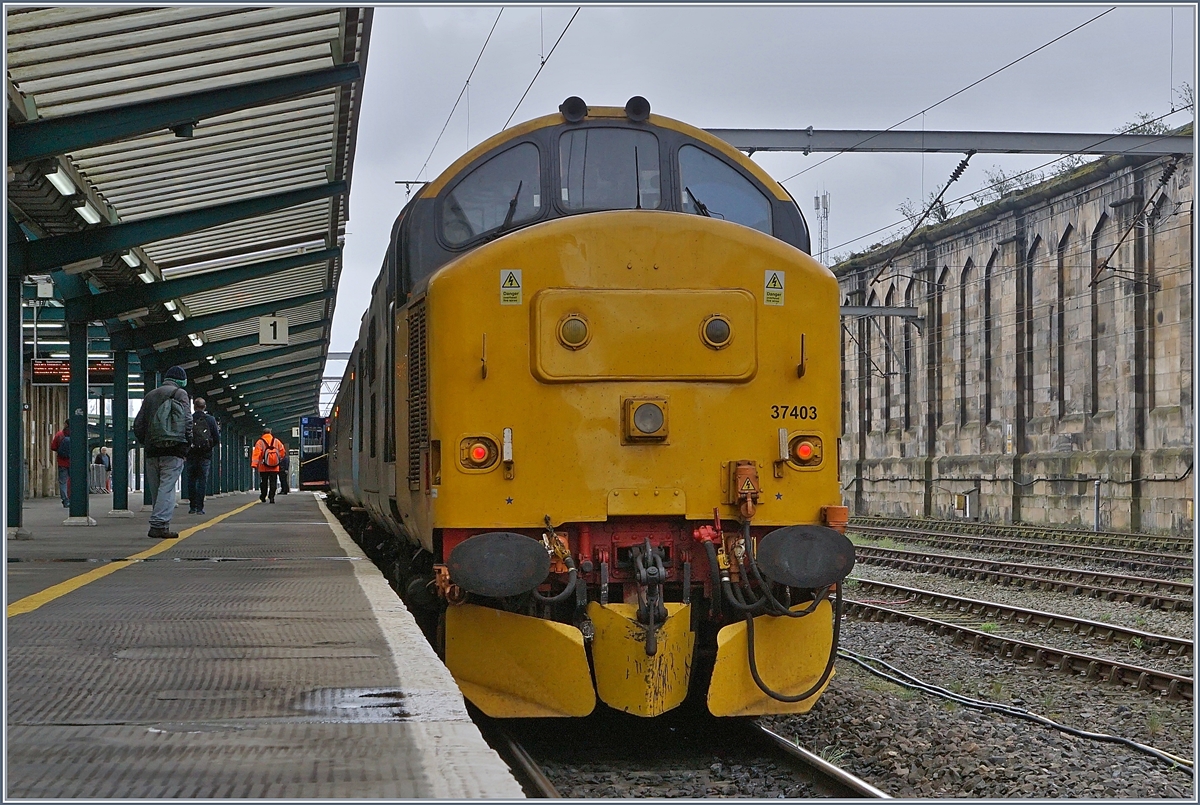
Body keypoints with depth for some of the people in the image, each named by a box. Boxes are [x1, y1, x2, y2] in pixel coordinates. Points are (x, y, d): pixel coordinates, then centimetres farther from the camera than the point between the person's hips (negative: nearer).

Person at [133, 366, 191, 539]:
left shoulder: (150, 396, 19)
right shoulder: (180, 394, 1)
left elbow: (138, 424, 17)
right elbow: (186, 421, -8)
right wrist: (187, 444, -1)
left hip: (152, 451, 6)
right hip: (173, 449, -6)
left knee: (156, 490, 12)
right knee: (167, 487, -10)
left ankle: (160, 525, 15)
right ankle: (159, 525, -20)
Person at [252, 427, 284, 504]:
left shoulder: (260, 442, -3)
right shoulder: (276, 441, 4)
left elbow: (256, 453, -10)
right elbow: (282, 451, 8)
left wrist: (254, 464, -13)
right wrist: (279, 459, 23)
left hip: (263, 468, -1)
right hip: (275, 467, 1)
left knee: (264, 483, 10)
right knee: (273, 483, 2)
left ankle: (263, 497, 17)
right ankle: (271, 497, -8)